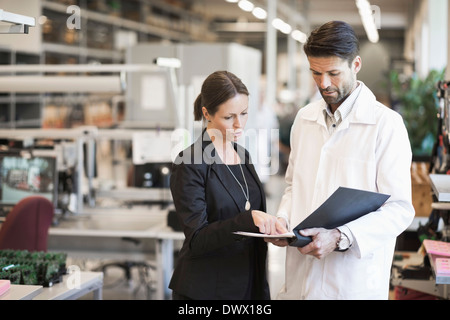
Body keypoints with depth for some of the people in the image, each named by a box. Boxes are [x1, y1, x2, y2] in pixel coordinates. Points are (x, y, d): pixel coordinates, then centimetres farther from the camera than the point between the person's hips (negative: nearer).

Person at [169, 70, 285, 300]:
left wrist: (270, 225, -1)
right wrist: (248, 220, -30)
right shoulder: (189, 165, -14)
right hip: (205, 289, -7)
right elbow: (196, 239, -19)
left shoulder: (242, 155, 10)